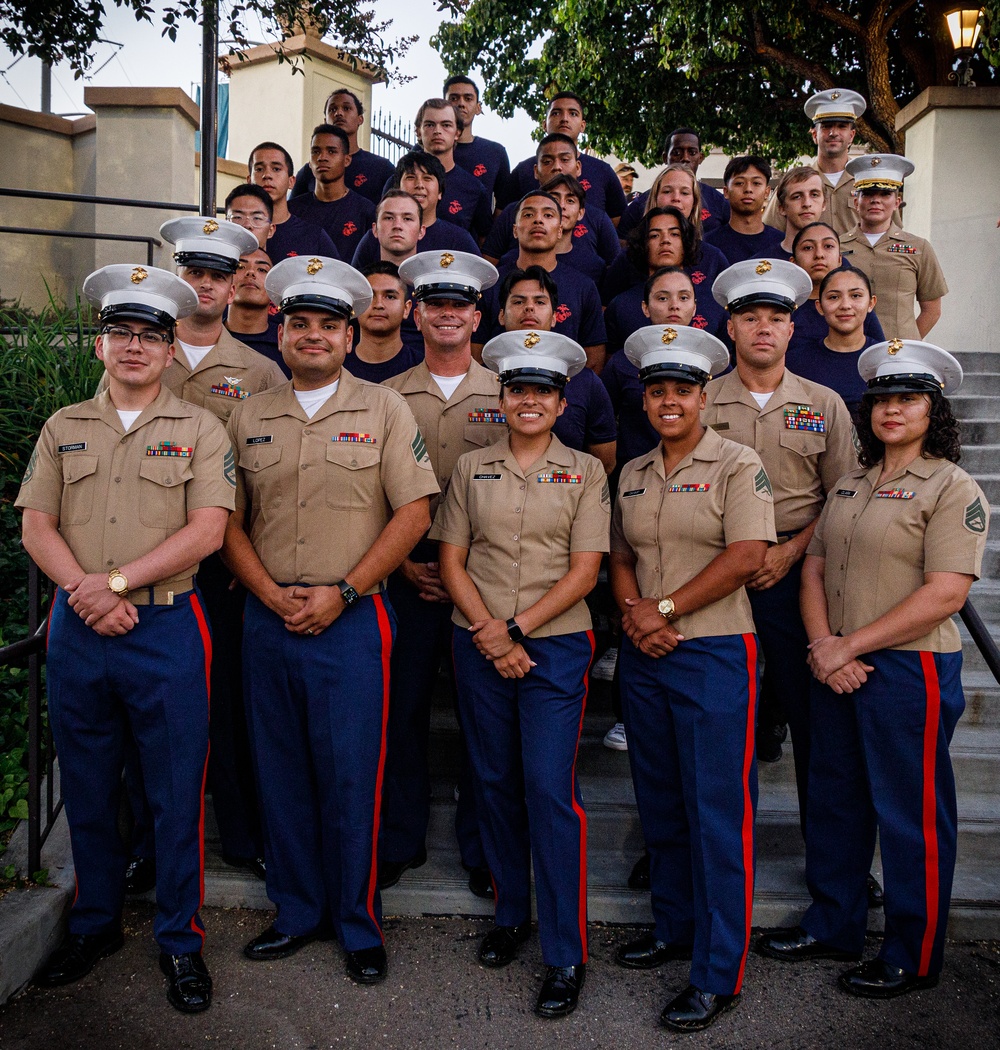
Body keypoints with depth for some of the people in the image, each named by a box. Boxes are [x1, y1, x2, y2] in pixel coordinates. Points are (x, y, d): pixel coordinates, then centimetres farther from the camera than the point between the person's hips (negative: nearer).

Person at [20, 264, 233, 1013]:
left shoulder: (200, 429, 2)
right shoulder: (64, 429, 11)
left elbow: (206, 532, -9)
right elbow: (37, 527, 4)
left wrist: (115, 582, -15)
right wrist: (86, 594, -12)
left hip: (167, 628, -3)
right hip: (77, 630, 3)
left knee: (177, 792, 4)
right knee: (87, 788, 15)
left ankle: (180, 937, 21)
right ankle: (96, 923, 33)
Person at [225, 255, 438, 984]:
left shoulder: (383, 409, 1)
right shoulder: (249, 418, 10)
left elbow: (413, 513, -5)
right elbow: (230, 521, 8)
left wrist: (340, 593, -10)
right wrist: (272, 594, -7)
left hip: (352, 619, -3)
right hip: (268, 618, 3)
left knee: (351, 775, 1)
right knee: (282, 773, 11)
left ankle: (359, 924, 19)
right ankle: (298, 913, 28)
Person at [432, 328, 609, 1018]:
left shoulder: (585, 471, 2)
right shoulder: (472, 468, 9)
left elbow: (585, 571, -4)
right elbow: (451, 560, 5)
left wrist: (517, 629, -12)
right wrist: (489, 633, -8)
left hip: (556, 647, -3)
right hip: (478, 646, 3)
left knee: (550, 791, -6)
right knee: (495, 783, 12)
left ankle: (567, 956, 6)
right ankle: (511, 914, 31)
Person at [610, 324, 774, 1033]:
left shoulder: (738, 464, -5)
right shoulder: (633, 475, 13)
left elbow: (746, 556, -15)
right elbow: (620, 557, 13)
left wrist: (665, 608, -15)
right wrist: (634, 614, -6)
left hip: (715, 655, -6)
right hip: (643, 657, 6)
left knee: (718, 813, 0)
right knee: (661, 804, 16)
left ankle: (718, 975, 11)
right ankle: (673, 928, 34)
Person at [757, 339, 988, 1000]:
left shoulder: (954, 489, -9)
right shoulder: (851, 484, 13)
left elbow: (944, 595, -18)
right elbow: (815, 567, 9)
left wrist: (848, 646, -17)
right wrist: (823, 645, -8)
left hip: (910, 671, -7)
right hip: (838, 669, 7)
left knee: (911, 814, 6)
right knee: (835, 799, 17)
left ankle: (914, 957, 25)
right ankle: (833, 926, 35)